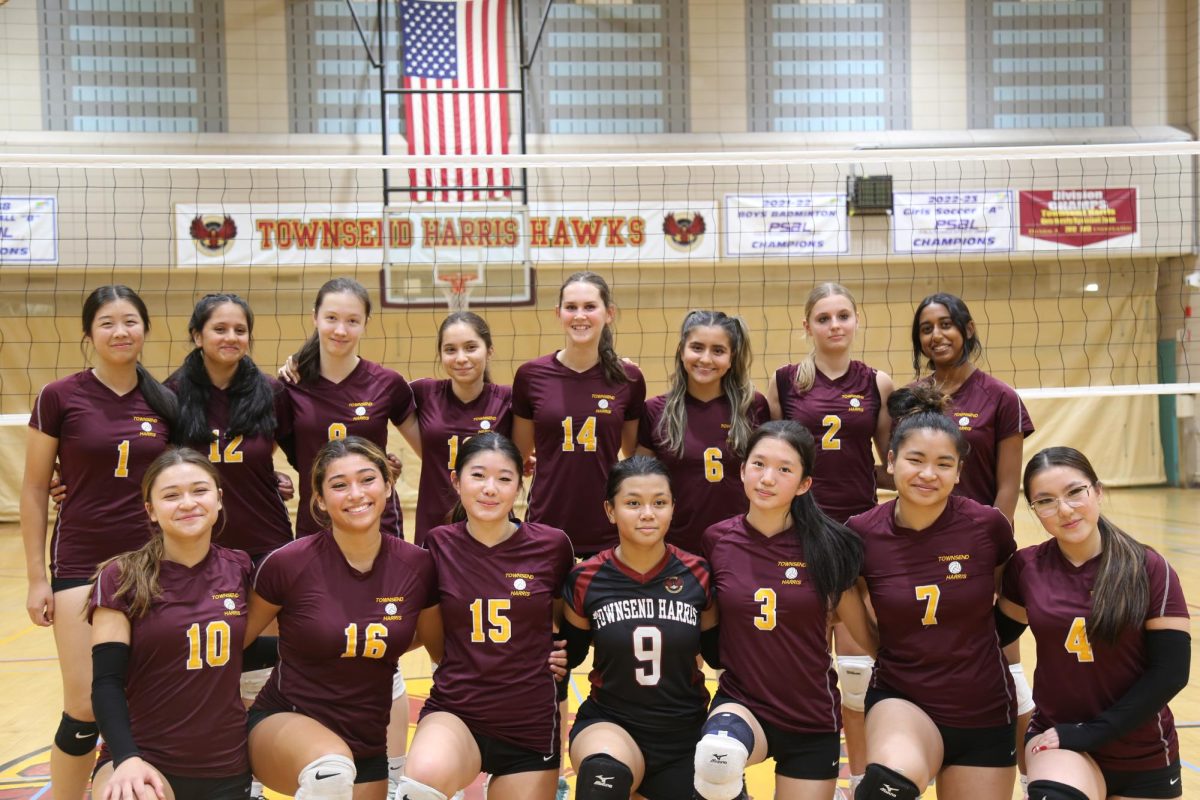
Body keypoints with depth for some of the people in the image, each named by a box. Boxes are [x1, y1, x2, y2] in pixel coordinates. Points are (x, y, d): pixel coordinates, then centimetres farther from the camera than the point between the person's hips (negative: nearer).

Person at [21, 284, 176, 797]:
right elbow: (34, 491, 0)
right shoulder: (59, 398, -4)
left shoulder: (165, 403, 4)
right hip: (82, 564, -3)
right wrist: (37, 578, -3)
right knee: (84, 709, -4)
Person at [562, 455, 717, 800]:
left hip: (684, 735, 3)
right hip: (608, 723, -2)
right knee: (604, 772, -36)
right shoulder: (587, 579, -8)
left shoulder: (697, 574, -7)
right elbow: (569, 652, 8)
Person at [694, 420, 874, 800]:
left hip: (813, 720, 1)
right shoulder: (717, 540, -7)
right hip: (740, 703, -1)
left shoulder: (826, 544, -10)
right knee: (716, 754, -34)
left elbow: (864, 629, 3)